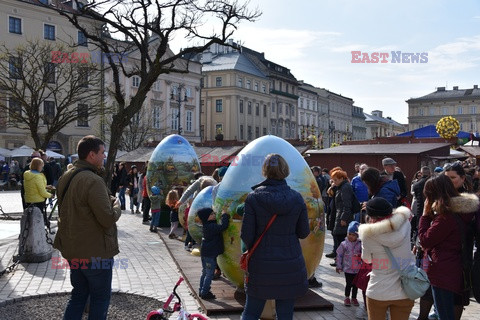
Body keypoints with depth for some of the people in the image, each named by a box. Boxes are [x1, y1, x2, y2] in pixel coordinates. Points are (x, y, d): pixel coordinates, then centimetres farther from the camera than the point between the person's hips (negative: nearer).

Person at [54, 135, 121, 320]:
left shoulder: (66, 177, 7)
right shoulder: (93, 181, -23)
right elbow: (109, 219, -26)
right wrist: (116, 205, -5)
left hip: (72, 249, 9)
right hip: (95, 252, -8)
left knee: (78, 294, 20)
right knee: (101, 298, 7)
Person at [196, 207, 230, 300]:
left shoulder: (206, 226, 8)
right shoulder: (212, 226, -21)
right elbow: (223, 226, -30)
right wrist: (225, 215, -18)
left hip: (205, 253, 10)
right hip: (211, 254, -10)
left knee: (204, 273, 18)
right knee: (209, 274, -1)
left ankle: (201, 291, 26)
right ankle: (205, 293, 3)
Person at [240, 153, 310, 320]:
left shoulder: (253, 198, -10)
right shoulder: (297, 198, -4)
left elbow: (246, 235, -9)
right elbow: (304, 233, 2)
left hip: (261, 265, -1)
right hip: (290, 266, 1)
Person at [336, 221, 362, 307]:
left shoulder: (360, 244, -2)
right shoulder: (344, 244, -6)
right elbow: (339, 255, -1)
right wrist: (339, 266, 0)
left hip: (357, 268, 2)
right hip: (348, 268, -2)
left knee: (355, 284, 11)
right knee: (349, 284, 1)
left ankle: (354, 298, 28)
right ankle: (347, 298, 20)